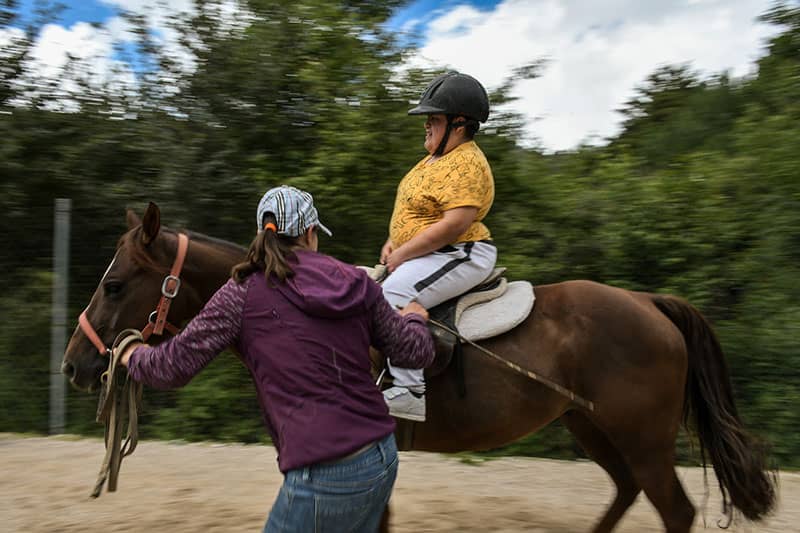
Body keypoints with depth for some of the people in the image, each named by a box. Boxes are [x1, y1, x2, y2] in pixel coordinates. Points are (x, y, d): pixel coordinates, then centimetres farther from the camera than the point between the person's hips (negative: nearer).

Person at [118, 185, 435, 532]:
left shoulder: (244, 292, -6)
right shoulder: (357, 282, 6)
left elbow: (173, 367, -1)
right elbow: (417, 352, 12)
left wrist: (133, 356, 21)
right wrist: (413, 319, 35)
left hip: (324, 477, -6)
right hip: (383, 458, 6)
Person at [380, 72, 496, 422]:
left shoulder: (466, 163, -17)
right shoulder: (436, 158, 17)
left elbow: (455, 224, -26)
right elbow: (416, 208, 26)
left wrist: (402, 254, -19)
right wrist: (393, 242, 8)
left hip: (460, 256, -12)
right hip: (428, 257, 12)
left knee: (394, 296, -30)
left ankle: (410, 390, -31)